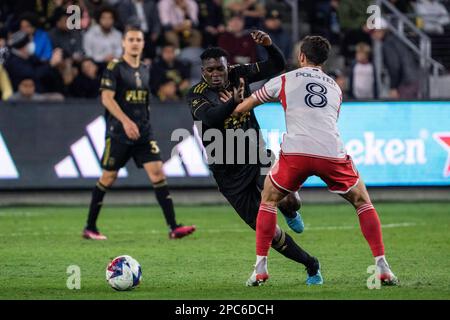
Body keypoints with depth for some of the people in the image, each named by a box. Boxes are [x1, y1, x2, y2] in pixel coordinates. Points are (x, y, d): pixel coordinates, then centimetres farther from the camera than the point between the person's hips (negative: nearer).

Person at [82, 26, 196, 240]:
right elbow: (106, 98, -15)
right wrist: (125, 121, -24)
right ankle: (90, 228, 15)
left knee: (157, 173, -7)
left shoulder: (145, 70, 13)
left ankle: (173, 227, -11)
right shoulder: (114, 68, -6)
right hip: (118, 134, -5)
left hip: (143, 134, 5)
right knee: (108, 178, 2)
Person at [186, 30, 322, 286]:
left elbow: (277, 66, 1)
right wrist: (234, 102, -47)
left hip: (255, 156, 1)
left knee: (289, 201, -24)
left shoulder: (238, 75, -2)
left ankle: (290, 212, 17)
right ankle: (311, 265, 15)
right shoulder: (197, 95, -11)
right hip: (228, 172, -1)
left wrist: (269, 45, -20)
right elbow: (210, 117, -32)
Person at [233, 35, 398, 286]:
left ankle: (261, 268, 12)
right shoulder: (335, 88, 26)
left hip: (296, 152, -1)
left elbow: (242, 108, 25)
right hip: (332, 152, 1)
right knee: (362, 202, 19)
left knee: (269, 200, 21)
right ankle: (383, 268, 9)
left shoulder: (285, 80, 18)